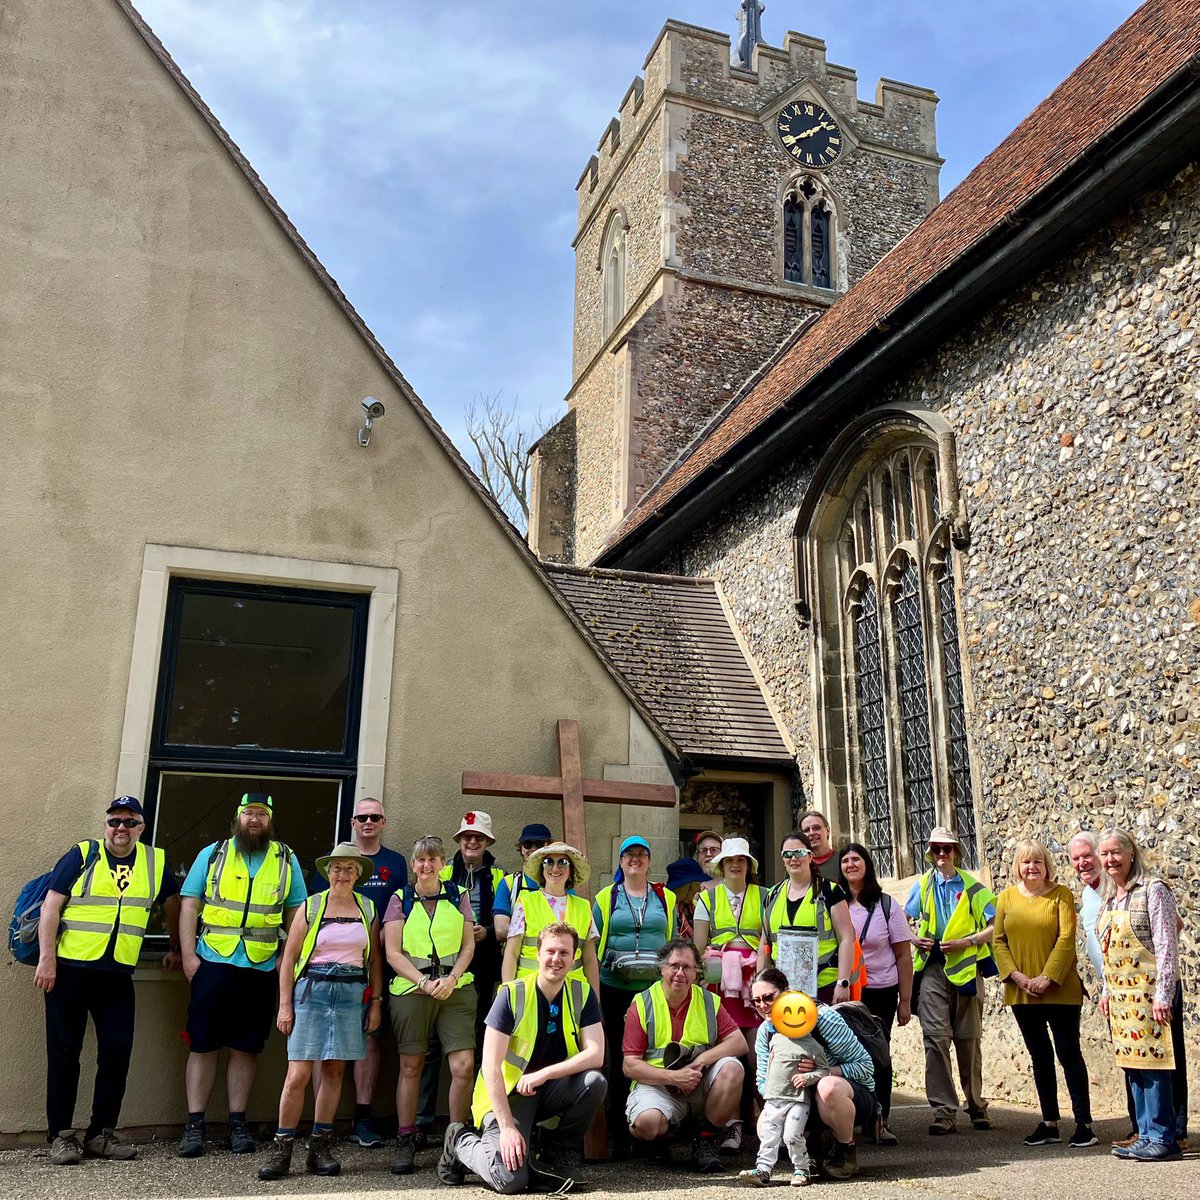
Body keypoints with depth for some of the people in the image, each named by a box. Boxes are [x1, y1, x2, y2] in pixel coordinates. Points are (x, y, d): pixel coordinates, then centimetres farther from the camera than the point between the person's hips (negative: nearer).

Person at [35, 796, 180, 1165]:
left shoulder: (155, 862, 7)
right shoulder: (82, 855, -2)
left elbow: (172, 903, 22)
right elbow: (51, 906, -4)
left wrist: (175, 948, 26)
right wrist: (46, 959, -11)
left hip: (118, 975, 3)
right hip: (69, 970, -3)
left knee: (117, 1052, 0)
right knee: (64, 1053, 3)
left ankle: (101, 1133, 12)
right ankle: (61, 1135, 12)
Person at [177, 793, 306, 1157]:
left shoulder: (286, 861, 9)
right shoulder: (212, 854, 6)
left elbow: (296, 914, 10)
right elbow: (189, 907, 4)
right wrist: (188, 955, -5)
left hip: (263, 969, 1)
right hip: (214, 964, -1)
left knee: (246, 1048, 7)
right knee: (203, 1045, 2)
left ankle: (237, 1124, 15)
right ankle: (194, 1125, 10)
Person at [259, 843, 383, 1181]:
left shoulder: (368, 909, 9)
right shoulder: (310, 907, 3)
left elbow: (374, 960, 12)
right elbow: (289, 957, 3)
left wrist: (375, 1002, 6)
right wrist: (285, 1004, -2)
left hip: (352, 994, 2)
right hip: (311, 991, -2)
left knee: (334, 1071, 6)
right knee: (298, 1074, -6)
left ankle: (320, 1147, 16)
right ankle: (281, 1149, 6)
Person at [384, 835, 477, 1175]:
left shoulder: (458, 897, 9)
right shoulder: (400, 900, 6)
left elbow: (468, 944, 6)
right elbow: (392, 951, 0)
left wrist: (451, 979, -10)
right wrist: (424, 982, -12)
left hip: (455, 988, 1)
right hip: (410, 990, 0)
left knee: (464, 1066, -8)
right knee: (410, 1067, 4)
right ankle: (405, 1144, 16)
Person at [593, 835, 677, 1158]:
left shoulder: (665, 899, 12)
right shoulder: (606, 898, 8)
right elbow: (593, 943, 7)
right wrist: (592, 981, 0)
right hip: (615, 989, -1)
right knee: (619, 1061, 2)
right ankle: (620, 1135, 11)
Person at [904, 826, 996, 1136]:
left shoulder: (972, 887, 4)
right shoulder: (922, 886, 10)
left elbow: (995, 926, -2)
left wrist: (966, 942, -13)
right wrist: (915, 939, -3)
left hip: (965, 967, -1)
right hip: (932, 968, 1)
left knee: (969, 1040, 6)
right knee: (936, 1038, -7)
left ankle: (976, 1105, 22)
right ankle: (944, 1111, -4)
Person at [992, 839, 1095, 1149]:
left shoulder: (1061, 894, -4)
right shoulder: (1006, 897, 5)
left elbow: (1066, 938, -11)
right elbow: (998, 941, 4)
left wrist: (1047, 977, -17)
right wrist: (1017, 976, -9)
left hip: (1060, 991, -4)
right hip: (1021, 993, 4)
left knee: (1069, 1053, 0)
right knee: (1039, 1056, 12)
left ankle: (1084, 1124, 8)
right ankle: (1049, 1123, 20)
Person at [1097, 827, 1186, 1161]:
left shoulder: (1153, 890, -10)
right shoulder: (1109, 898, 14)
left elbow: (1167, 946, -14)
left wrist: (1163, 995, -18)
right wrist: (1107, 991, 17)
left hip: (1149, 992, -8)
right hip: (1121, 994, 8)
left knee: (1153, 1064, -5)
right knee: (1134, 1065, 10)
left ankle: (1164, 1138, 2)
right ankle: (1147, 1135, 17)